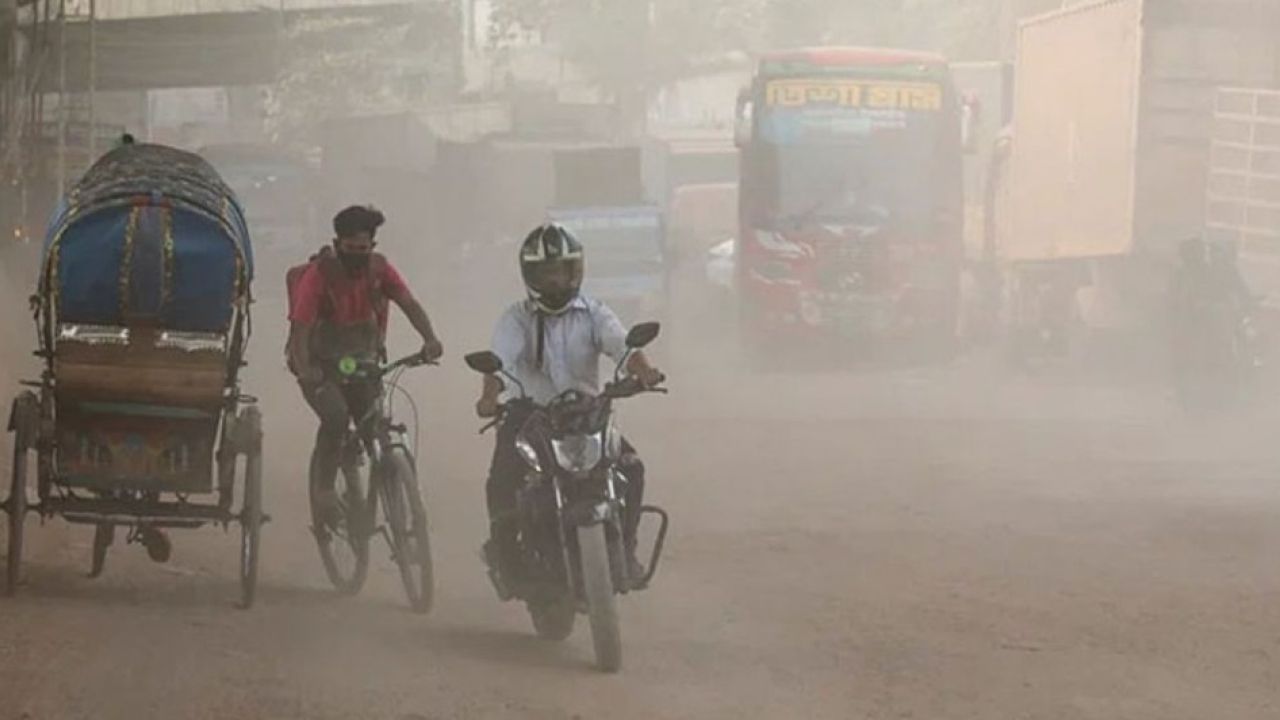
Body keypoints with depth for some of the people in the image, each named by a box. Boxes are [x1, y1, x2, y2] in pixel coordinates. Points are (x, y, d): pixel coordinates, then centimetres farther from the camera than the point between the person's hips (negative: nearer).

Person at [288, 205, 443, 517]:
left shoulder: (379, 269, -6)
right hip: (322, 365, -4)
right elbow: (300, 329, -26)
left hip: (362, 363, 4)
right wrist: (305, 370, -44)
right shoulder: (318, 274, -19)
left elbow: (409, 304, -16)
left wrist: (430, 338, -37)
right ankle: (323, 486, -14)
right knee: (336, 416, -28)